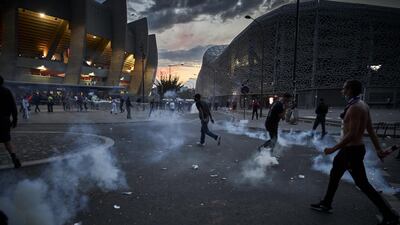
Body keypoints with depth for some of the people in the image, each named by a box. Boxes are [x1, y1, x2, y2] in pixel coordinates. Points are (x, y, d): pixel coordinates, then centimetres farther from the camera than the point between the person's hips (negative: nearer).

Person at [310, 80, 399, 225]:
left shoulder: (355, 108, -23)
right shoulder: (362, 105, 7)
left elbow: (352, 134, -26)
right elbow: (370, 130, 11)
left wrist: (334, 149, -21)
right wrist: (378, 149, 15)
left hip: (352, 150, -10)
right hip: (351, 148, 10)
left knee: (362, 183, 2)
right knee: (334, 174, 18)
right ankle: (326, 204, 31)